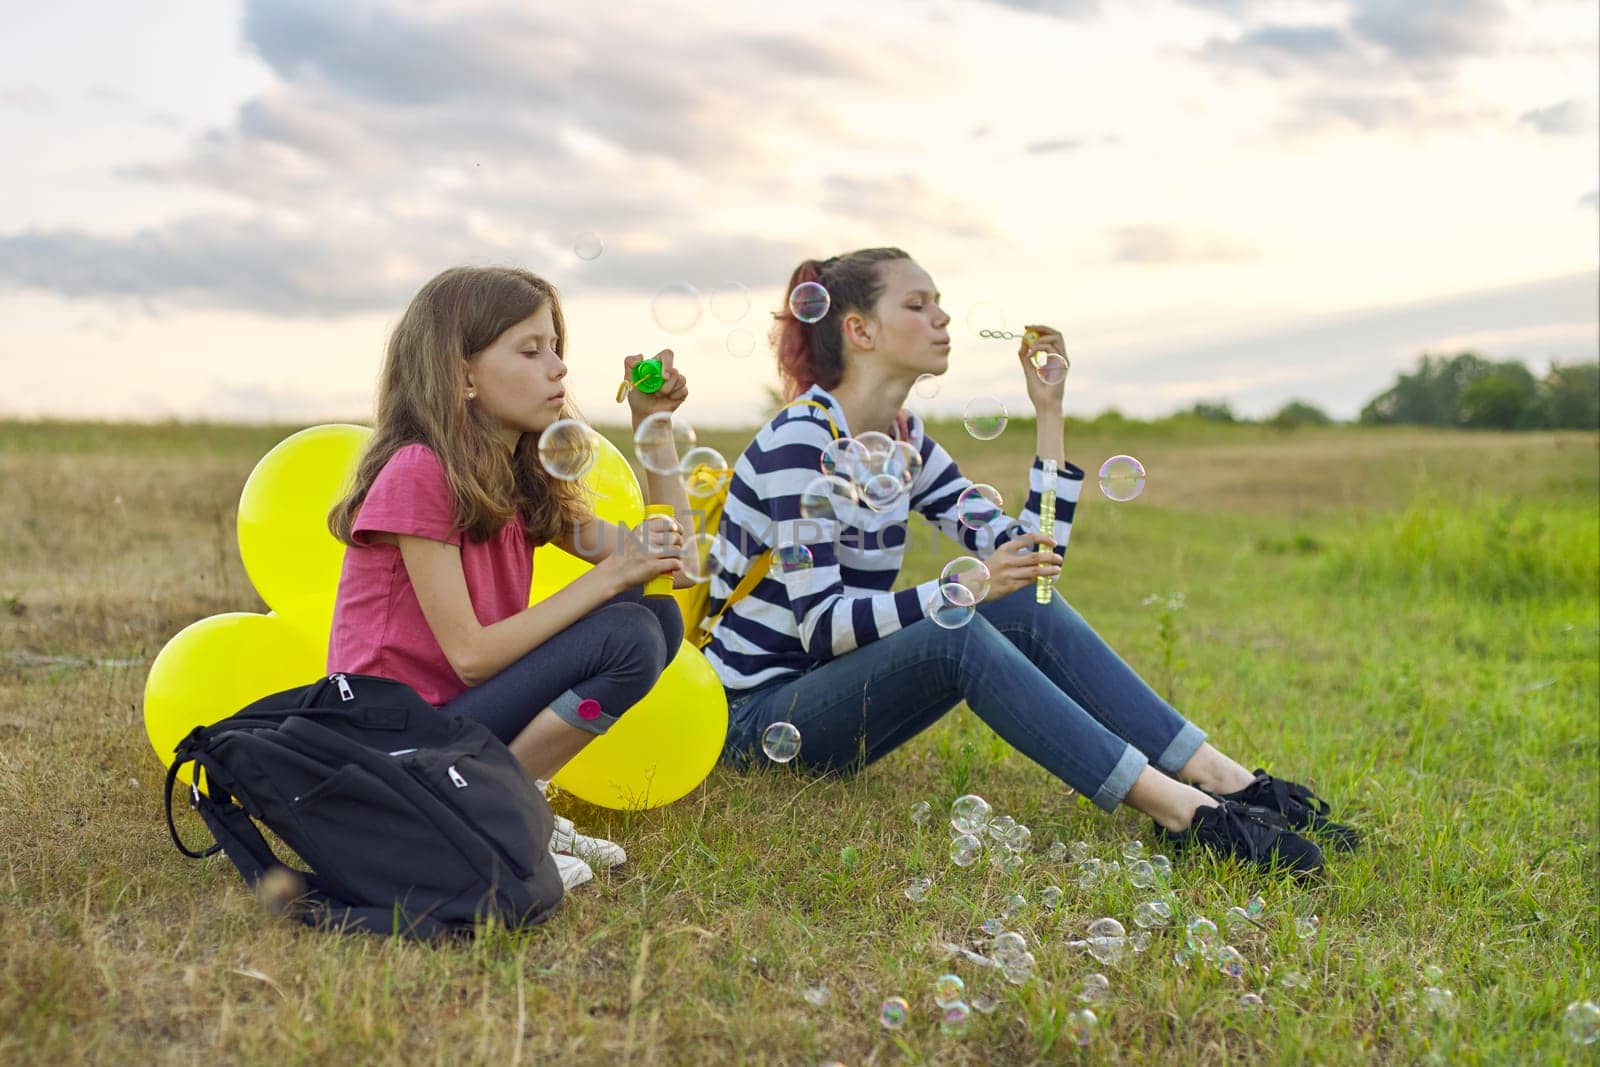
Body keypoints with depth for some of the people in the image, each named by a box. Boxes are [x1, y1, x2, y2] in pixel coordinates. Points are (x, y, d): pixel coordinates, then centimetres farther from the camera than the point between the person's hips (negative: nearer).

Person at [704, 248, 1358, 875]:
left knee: (1031, 611, -13)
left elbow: (1031, 553, 4)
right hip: (755, 716, -8)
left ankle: (1228, 782, -17)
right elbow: (818, 624, -25)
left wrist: (1049, 412, -2)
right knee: (954, 635, -32)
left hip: (832, 696, 8)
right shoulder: (798, 440, -18)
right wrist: (969, 587, -35)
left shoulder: (904, 442, 7)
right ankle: (1184, 812, -35)